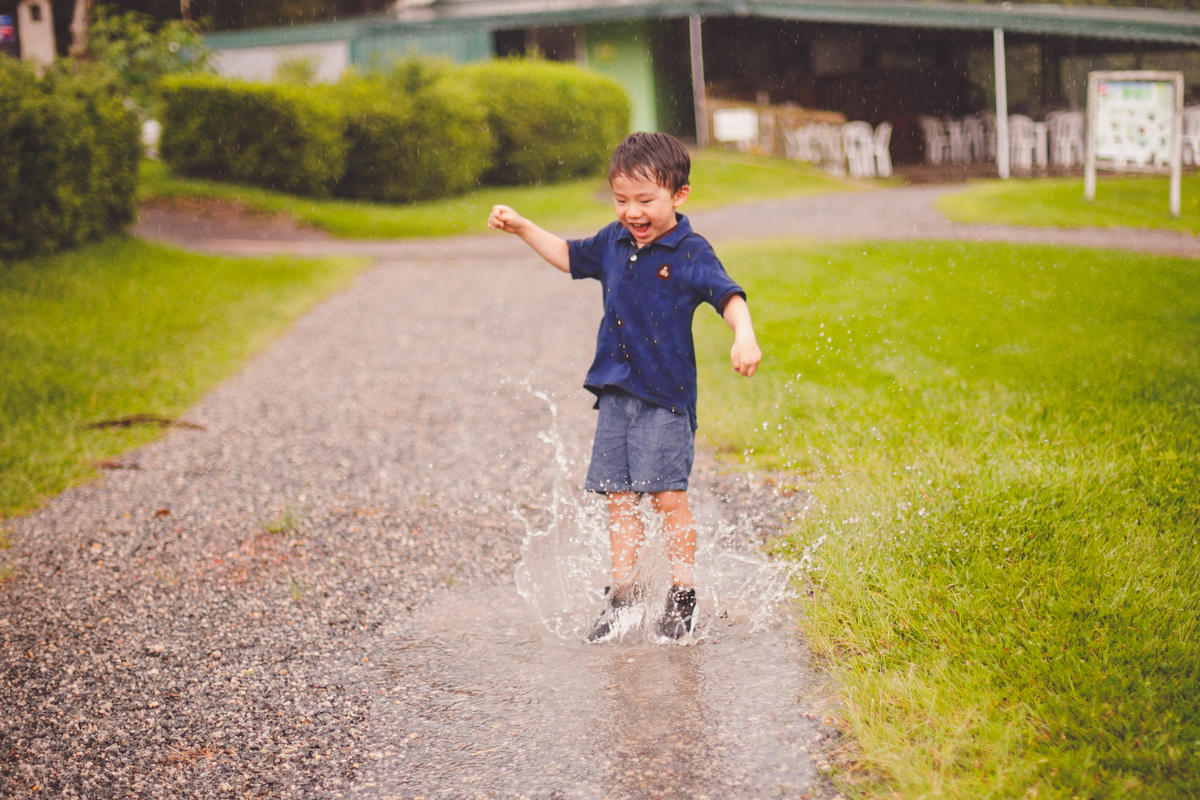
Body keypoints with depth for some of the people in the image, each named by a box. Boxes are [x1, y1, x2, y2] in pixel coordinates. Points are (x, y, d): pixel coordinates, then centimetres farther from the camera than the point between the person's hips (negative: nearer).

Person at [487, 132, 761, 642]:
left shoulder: (690, 253, -9)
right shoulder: (613, 243, 10)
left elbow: (728, 296, -19)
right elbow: (569, 257, 27)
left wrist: (744, 336, -38)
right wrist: (521, 228, 22)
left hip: (666, 393, -6)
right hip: (616, 391, 6)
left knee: (667, 497, -7)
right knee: (619, 496, 6)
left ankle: (682, 597, 6)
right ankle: (623, 597, 14)